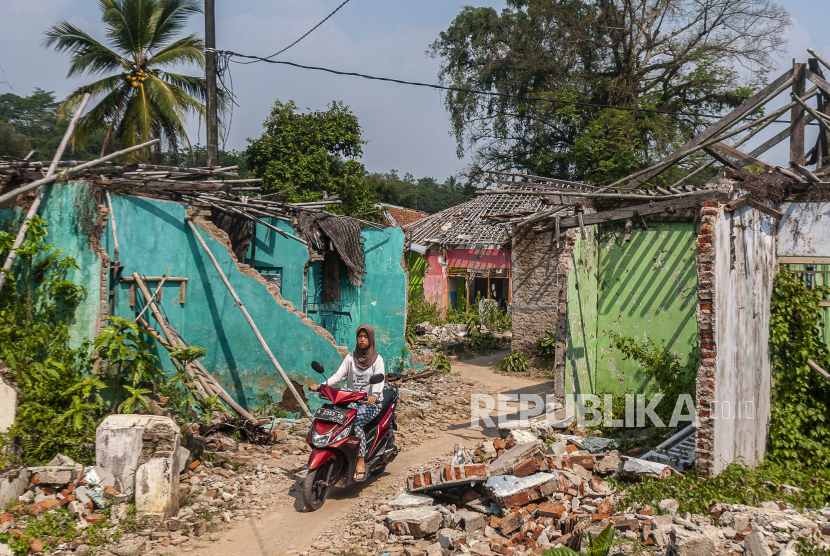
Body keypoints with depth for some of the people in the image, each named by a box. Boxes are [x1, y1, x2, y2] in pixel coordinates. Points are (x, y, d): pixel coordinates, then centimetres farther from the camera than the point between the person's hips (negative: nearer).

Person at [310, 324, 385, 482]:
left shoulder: (377, 359, 3)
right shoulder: (350, 358, 13)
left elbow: (379, 380, -13)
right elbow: (339, 375, 1)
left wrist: (374, 394, -35)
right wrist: (321, 385, -16)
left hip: (371, 403, -3)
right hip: (352, 401, 3)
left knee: (356, 421, -32)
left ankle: (361, 462, -33)